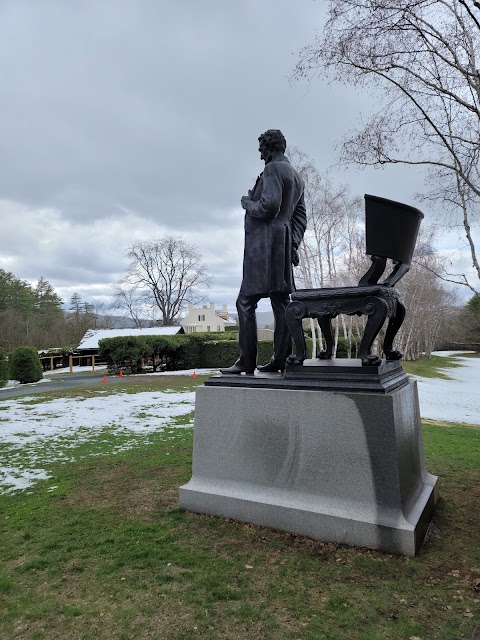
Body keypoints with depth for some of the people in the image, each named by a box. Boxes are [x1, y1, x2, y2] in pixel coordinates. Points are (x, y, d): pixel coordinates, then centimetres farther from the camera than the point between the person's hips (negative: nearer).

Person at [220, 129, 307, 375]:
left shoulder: (273, 168, -5)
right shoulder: (296, 177, 24)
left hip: (264, 244, -10)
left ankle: (247, 361, -7)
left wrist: (247, 203, -1)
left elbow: (269, 206, -18)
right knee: (281, 302, 6)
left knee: (246, 302, -7)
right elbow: (300, 216, 21)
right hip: (283, 246, 10)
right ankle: (281, 359, 8)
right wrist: (293, 244, 15)